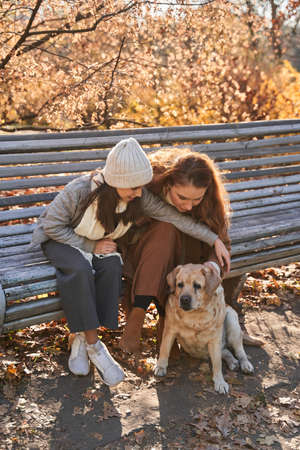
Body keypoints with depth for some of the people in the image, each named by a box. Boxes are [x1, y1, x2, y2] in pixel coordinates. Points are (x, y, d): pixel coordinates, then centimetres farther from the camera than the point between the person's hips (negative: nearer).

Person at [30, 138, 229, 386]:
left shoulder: (139, 198, -20)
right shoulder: (80, 190, -31)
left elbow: (176, 217, -16)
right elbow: (53, 225, -21)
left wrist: (215, 240, -19)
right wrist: (90, 246, -25)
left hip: (101, 244, 4)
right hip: (60, 239, -4)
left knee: (112, 266, -30)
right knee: (80, 269, -35)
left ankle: (82, 338, -18)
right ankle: (94, 346, -24)